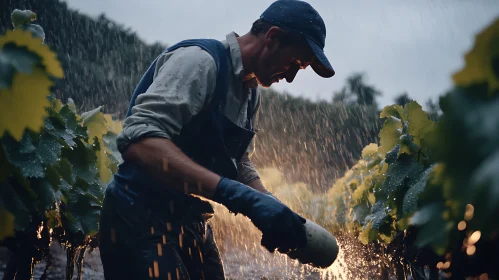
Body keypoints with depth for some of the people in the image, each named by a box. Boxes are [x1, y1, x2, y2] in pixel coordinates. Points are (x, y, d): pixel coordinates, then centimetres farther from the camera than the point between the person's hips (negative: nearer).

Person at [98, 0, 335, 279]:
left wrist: (282, 215, 2)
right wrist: (242, 197, -35)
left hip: (193, 223, 9)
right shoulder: (200, 59, -17)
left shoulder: (251, 92, 11)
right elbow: (138, 141, -31)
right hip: (144, 221, -9)